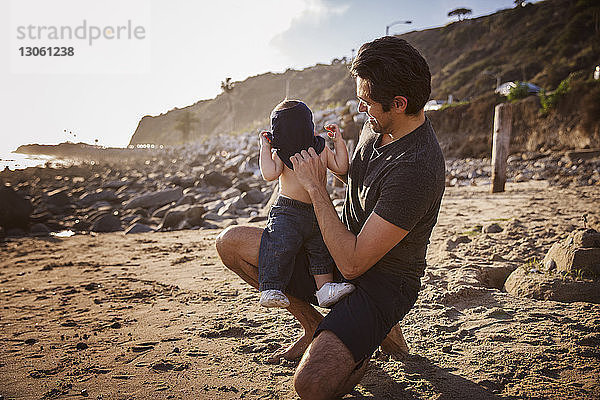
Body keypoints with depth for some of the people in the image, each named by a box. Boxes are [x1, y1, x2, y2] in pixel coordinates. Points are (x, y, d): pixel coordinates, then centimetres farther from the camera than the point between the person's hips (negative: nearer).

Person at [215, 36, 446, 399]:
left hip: (382, 284, -8)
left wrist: (316, 187, -22)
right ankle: (316, 327, 11)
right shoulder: (379, 122, -4)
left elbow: (352, 264, -29)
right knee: (231, 242, 1)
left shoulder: (417, 169, -32)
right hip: (348, 250, 8)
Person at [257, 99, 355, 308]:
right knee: (280, 244, -23)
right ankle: (270, 289, -19)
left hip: (317, 213, 5)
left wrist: (338, 141, 6)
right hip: (287, 211, -5)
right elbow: (269, 174, -19)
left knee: (322, 247, -1)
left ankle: (325, 287, 6)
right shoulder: (280, 154, -3)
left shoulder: (321, 149, 11)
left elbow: (341, 168, 8)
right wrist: (265, 147, -12)